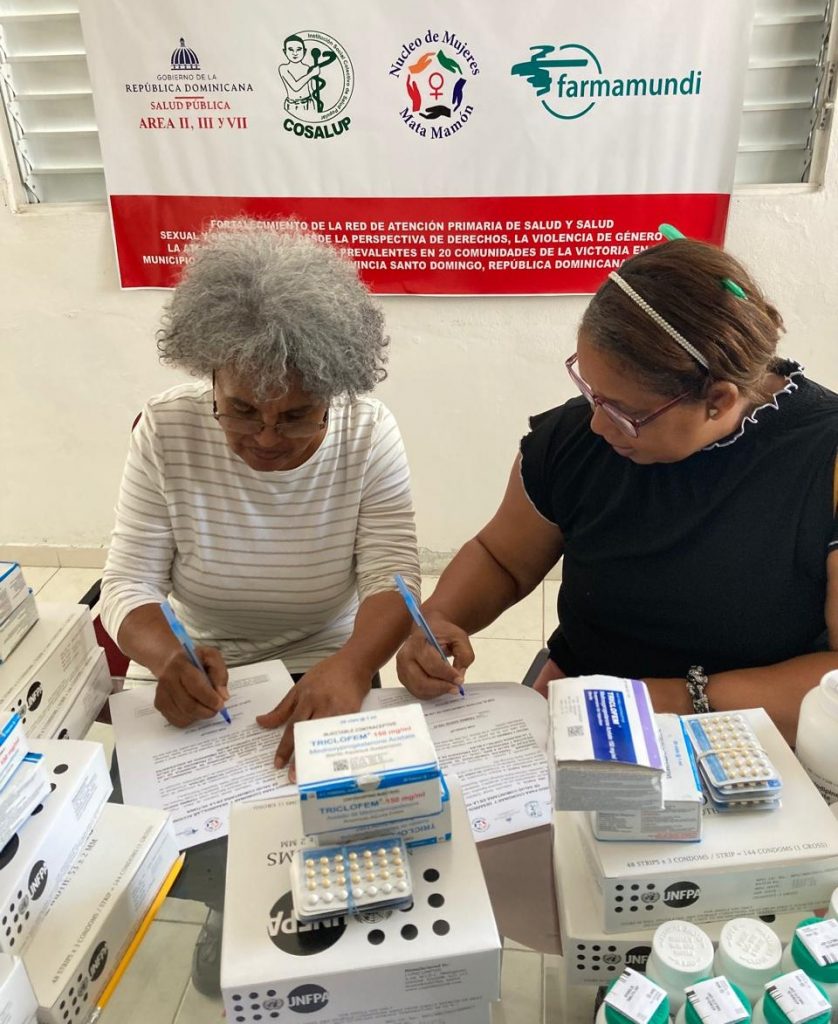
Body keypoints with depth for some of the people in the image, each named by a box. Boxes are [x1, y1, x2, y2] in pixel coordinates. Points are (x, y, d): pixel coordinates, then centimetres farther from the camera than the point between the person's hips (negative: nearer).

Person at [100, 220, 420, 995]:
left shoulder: (369, 435, -12)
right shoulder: (168, 430, -12)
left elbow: (392, 580, -18)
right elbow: (127, 585, -11)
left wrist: (348, 669, -39)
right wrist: (167, 657, -34)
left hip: (325, 679, 0)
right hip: (197, 678, 1)